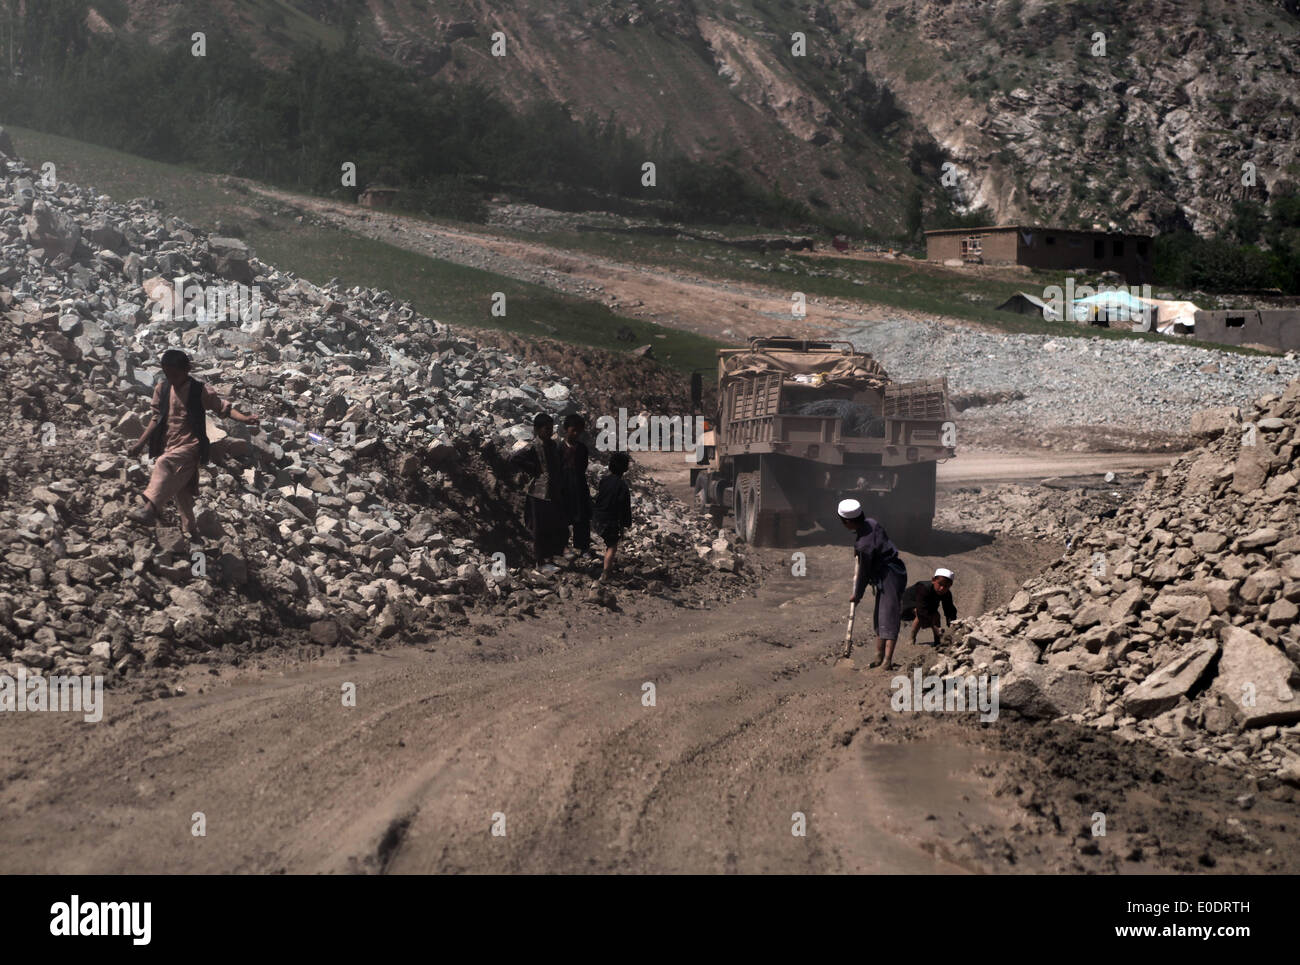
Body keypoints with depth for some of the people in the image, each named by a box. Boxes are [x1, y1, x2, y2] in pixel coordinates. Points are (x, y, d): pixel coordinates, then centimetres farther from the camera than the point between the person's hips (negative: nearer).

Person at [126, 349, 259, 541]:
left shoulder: (200, 391, -6)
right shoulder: (161, 389, 8)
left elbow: (224, 408, -2)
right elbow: (157, 419, 16)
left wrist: (245, 419, -20)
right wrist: (140, 444, 11)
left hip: (190, 446, -6)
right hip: (168, 447, 6)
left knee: (164, 463, -34)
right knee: (181, 493, 11)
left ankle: (150, 508, -49)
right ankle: (190, 532, 27)